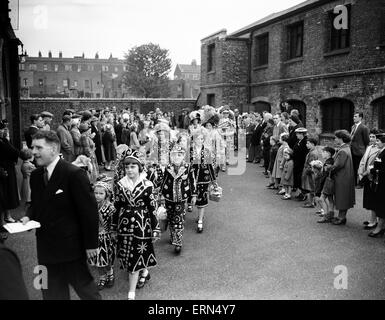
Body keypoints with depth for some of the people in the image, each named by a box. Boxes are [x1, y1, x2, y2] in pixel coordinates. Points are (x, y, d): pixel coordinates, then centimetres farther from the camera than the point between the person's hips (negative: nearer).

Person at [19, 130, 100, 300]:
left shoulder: (74, 174, -18)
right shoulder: (35, 175, 5)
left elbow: (89, 210, -15)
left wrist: (91, 244, -13)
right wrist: (29, 216, -3)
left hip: (70, 245, -6)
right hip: (45, 246, 7)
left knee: (83, 285, 12)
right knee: (52, 293, 16)